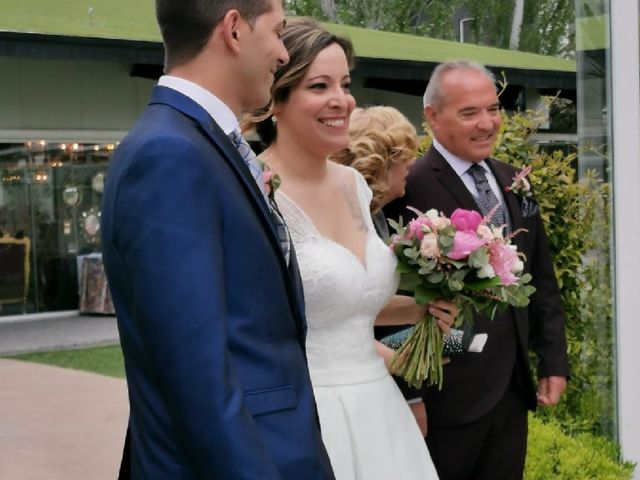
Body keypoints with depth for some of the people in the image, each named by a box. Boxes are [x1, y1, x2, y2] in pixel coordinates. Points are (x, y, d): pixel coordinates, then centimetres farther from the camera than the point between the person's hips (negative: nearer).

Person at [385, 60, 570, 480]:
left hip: (513, 389, 7)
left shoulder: (514, 183, 10)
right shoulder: (410, 189, -15)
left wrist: (555, 362, 11)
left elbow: (542, 282, 15)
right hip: (447, 394, -7)